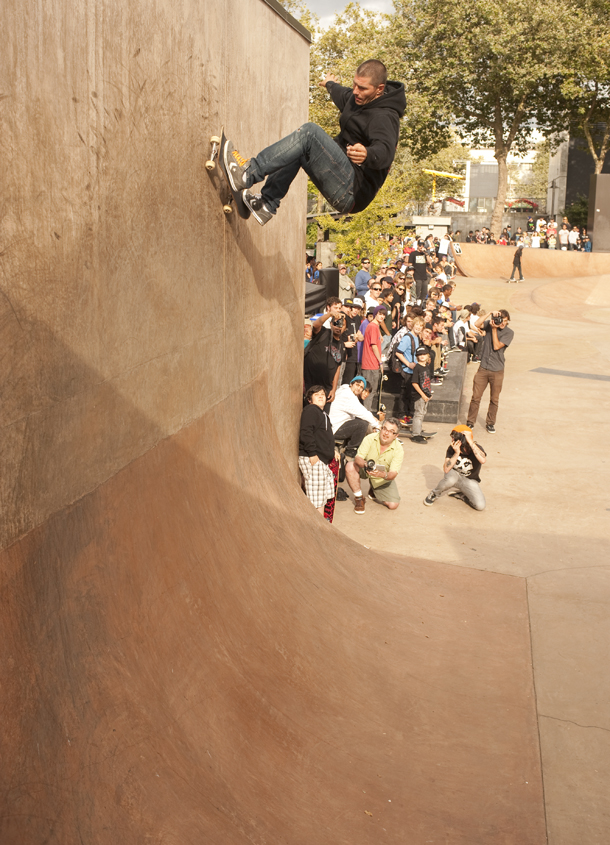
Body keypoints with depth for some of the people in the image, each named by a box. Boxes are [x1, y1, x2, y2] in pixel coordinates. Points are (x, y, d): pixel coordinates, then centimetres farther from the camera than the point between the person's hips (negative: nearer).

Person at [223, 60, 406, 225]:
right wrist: (331, 85, 59)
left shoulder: (384, 117, -15)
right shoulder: (360, 98, 14)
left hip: (353, 194, -10)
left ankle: (248, 174, -22)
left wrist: (368, 154, -57)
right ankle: (267, 203, 3)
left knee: (310, 132, -23)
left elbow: (385, 151, -36)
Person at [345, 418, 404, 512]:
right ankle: (359, 498, -13)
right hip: (365, 470, -1)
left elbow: (393, 474, -28)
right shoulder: (370, 439, -23)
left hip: (383, 478, 1)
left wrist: (383, 475, -52)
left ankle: (374, 492, 21)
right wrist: (366, 465, -52)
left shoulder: (398, 449, -22)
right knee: (350, 466, -33)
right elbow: (358, 458, -29)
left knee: (393, 505, -13)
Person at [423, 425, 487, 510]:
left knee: (480, 506, -22)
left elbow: (483, 460, -48)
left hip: (470, 481, 0)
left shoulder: (477, 448, -23)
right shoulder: (452, 448, -18)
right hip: (455, 475, 0)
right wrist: (456, 453, -37)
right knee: (451, 478, -39)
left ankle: (461, 495, 9)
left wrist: (471, 442, -48)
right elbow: (446, 469, -26)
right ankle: (434, 494, -8)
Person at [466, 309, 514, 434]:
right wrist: (490, 313, -20)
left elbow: (496, 346, -14)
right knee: (476, 397, 2)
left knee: (494, 399, 8)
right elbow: (477, 324, -18)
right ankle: (470, 422, 14)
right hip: (483, 368, 1)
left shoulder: (509, 333, -4)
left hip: (497, 371, -1)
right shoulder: (489, 325, 2)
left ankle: (490, 423, 23)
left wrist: (494, 329, -15)